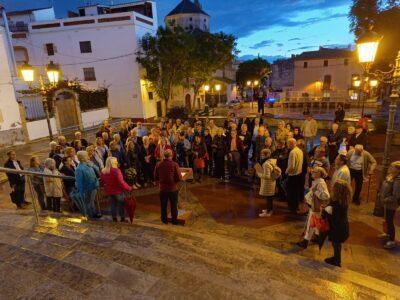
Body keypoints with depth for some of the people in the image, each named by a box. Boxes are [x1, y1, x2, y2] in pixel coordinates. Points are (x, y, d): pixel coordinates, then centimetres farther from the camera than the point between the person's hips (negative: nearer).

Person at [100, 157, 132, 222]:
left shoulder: (103, 171, -2)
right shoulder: (116, 171, -24)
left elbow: (102, 182, 8)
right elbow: (121, 182, -25)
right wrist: (129, 188, -15)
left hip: (109, 191, 6)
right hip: (118, 191, -6)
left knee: (113, 204, 17)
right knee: (121, 205, 10)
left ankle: (114, 218, 25)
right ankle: (122, 218, 19)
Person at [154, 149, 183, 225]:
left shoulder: (158, 164, -10)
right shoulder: (174, 164, -18)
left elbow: (156, 177, 1)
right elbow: (179, 178, -15)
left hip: (163, 188, 2)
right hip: (173, 188, -2)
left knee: (163, 205, 18)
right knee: (174, 205, 15)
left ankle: (164, 220, 32)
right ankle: (174, 220, 26)